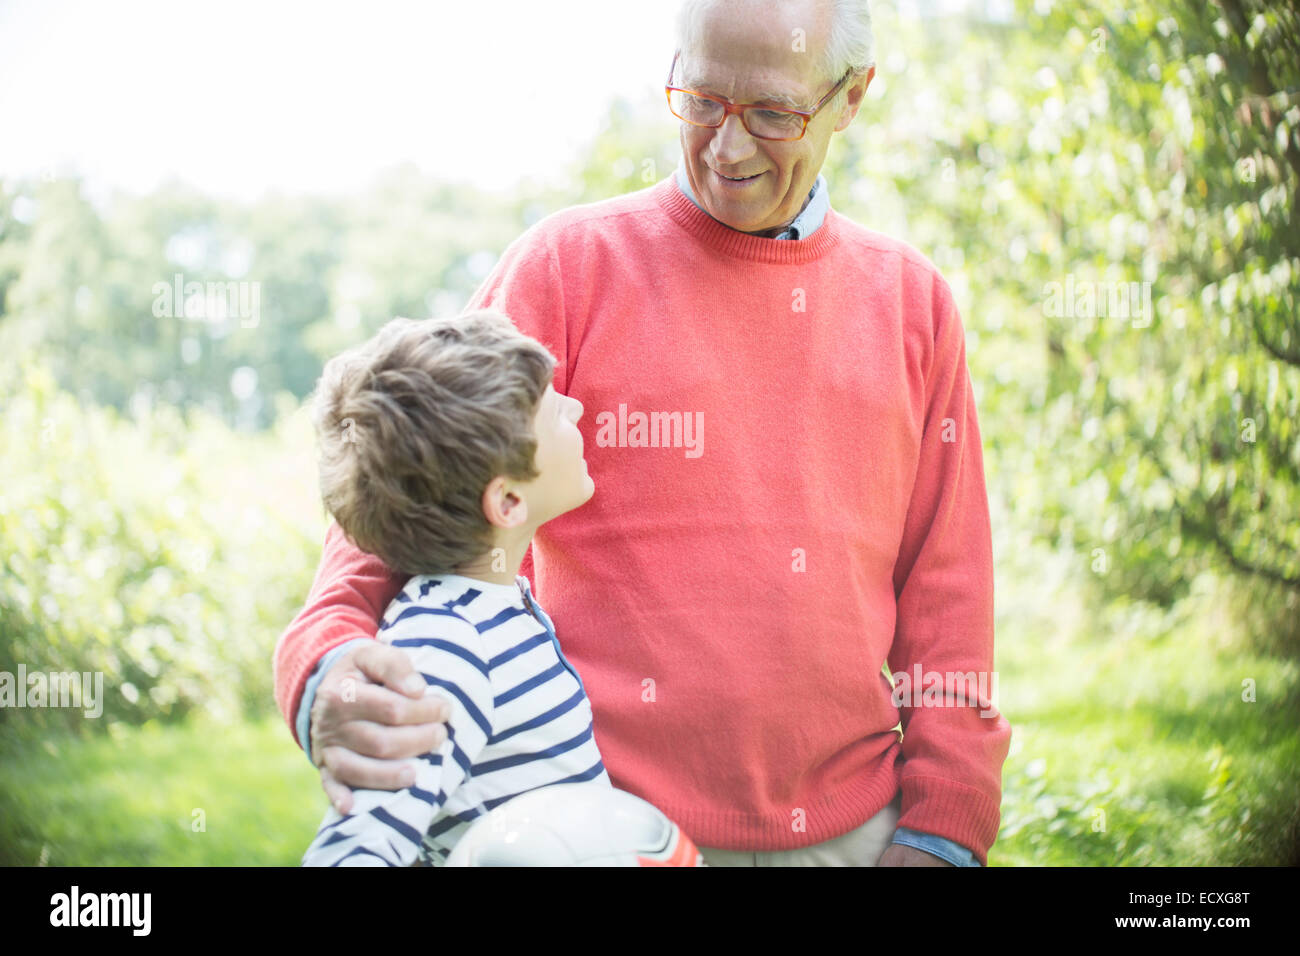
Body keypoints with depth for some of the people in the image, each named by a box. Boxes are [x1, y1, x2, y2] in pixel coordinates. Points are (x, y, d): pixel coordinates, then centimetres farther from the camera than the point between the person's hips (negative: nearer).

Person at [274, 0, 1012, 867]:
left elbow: (945, 583, 8)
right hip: (612, 826, -2)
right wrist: (333, 671, -26)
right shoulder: (569, 265, -3)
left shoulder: (910, 300, 7)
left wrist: (942, 828, 3)